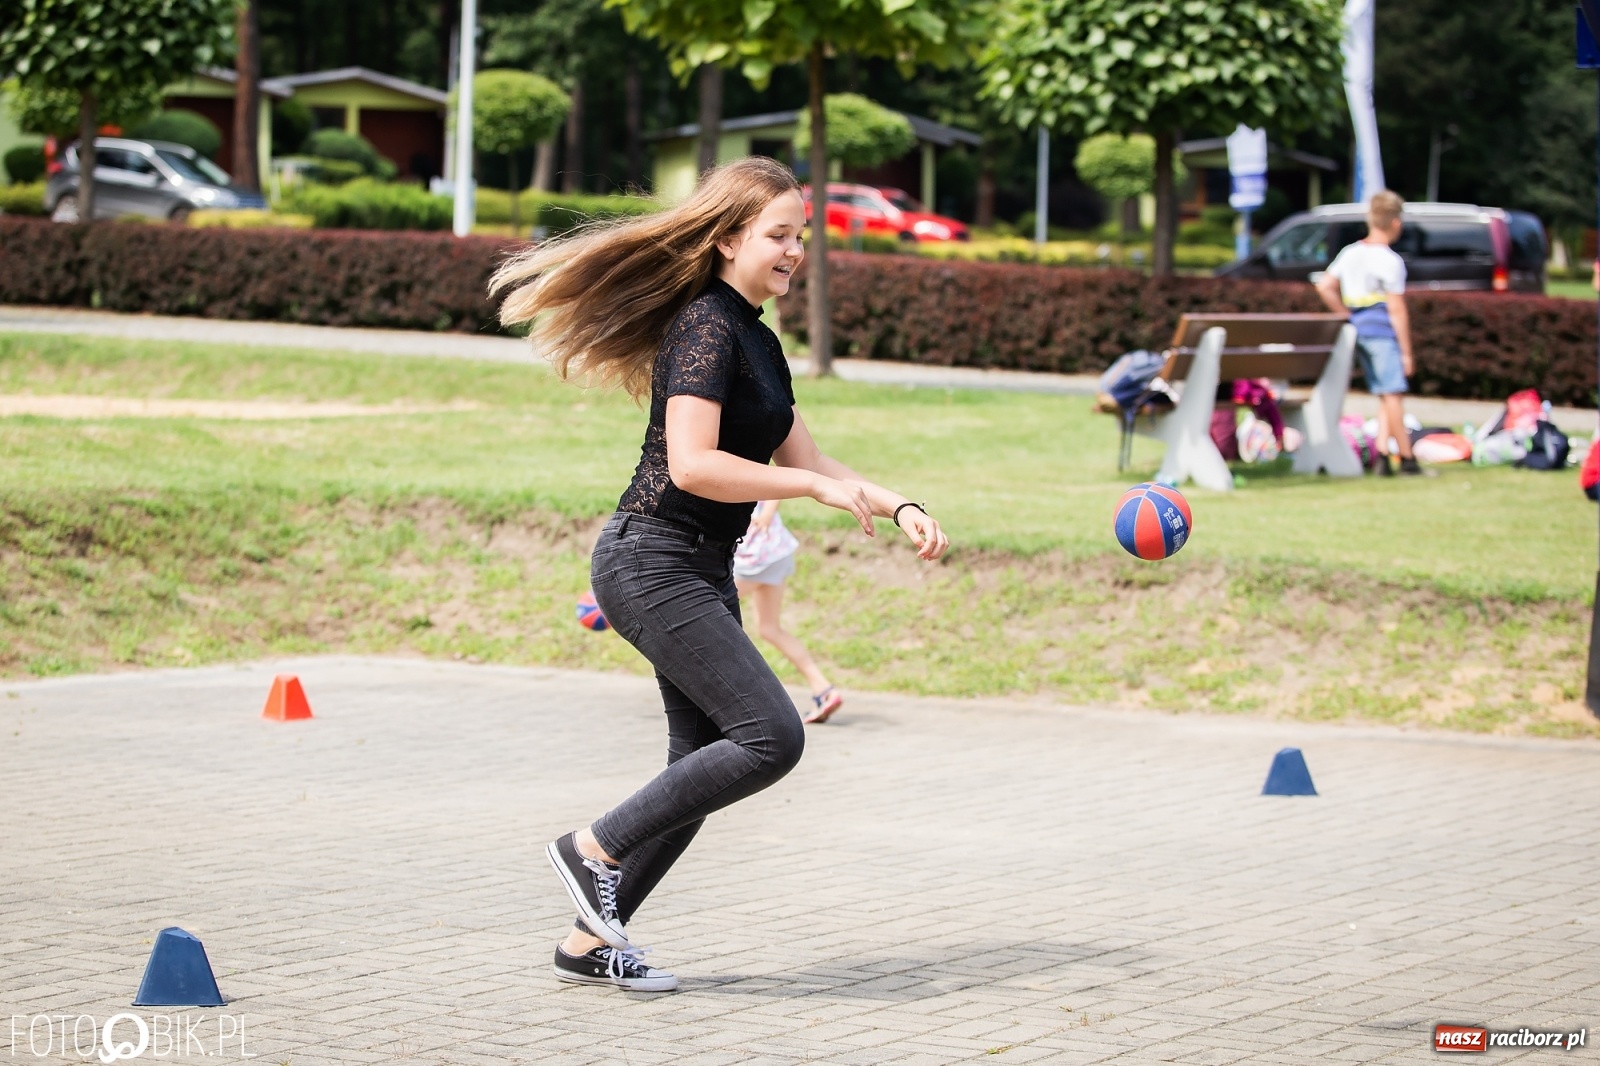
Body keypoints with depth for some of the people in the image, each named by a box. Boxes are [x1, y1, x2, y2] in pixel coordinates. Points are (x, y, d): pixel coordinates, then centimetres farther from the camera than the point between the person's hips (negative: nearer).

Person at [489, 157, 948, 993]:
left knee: (703, 765, 8)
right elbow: (693, 466, -24)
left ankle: (589, 942, 15)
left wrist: (897, 507, 9)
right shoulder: (705, 326, -14)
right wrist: (819, 487, -19)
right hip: (653, 564, -10)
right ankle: (595, 850, -5)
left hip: (703, 573, 10)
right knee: (771, 736, -16)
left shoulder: (759, 342, 16)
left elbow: (801, 460, 21)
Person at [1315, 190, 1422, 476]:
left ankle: (1381, 454, 4)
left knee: (1385, 396, 12)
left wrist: (1346, 315, 13)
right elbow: (1397, 310, -12)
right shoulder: (1391, 261, -11)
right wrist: (1406, 352, -8)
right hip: (1383, 331, -7)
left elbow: (1324, 286, 10)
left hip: (1358, 331, 7)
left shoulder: (1349, 253, 10)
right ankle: (1407, 459, -6)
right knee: (1393, 393, -7)